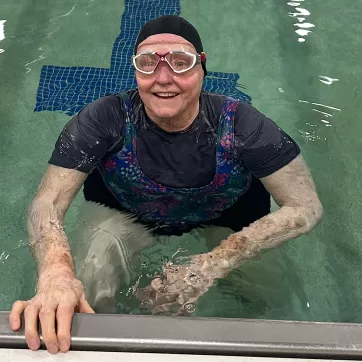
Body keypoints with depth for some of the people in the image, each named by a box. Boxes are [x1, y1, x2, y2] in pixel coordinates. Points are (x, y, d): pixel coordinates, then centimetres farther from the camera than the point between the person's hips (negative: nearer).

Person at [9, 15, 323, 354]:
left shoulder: (240, 123, -29)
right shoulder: (106, 119, -29)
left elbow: (306, 206, -27)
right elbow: (47, 203, -31)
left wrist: (211, 265, -39)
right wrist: (56, 272, -55)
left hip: (225, 221, 2)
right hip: (123, 215, -1)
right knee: (84, 299, -18)